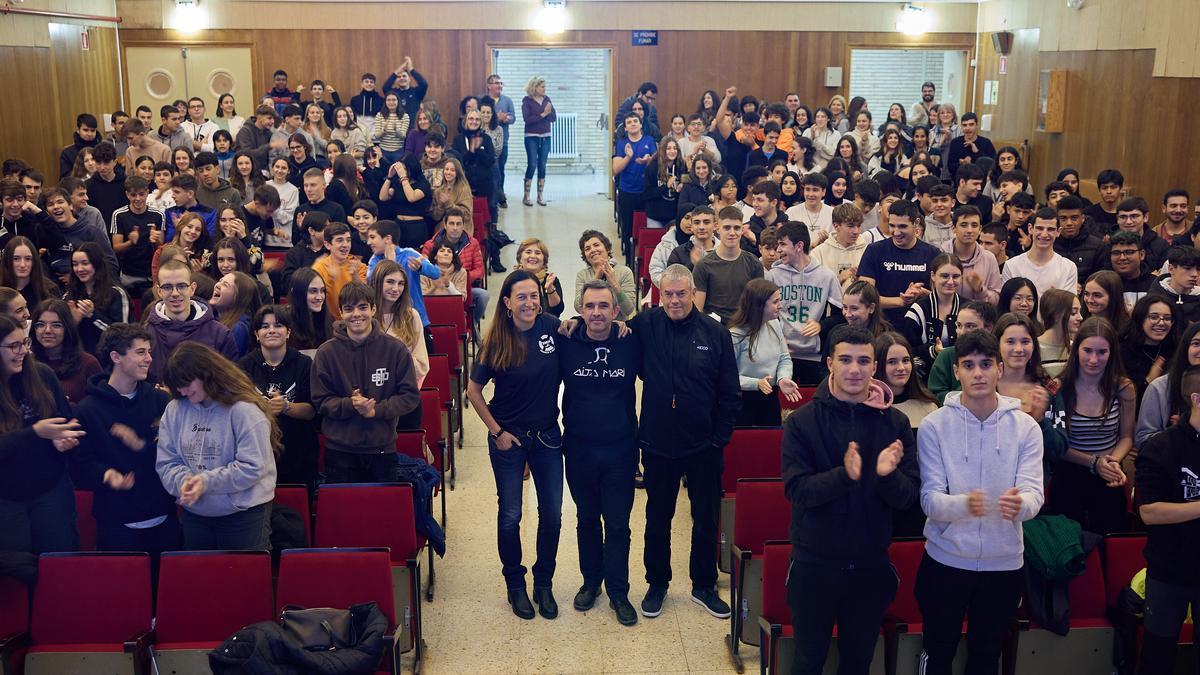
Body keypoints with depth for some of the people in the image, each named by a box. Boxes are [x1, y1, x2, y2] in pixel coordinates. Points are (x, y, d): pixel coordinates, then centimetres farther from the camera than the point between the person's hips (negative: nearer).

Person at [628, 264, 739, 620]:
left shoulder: (715, 333, -5)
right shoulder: (646, 325, -5)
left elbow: (729, 393, -1)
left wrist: (720, 438, -3)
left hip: (703, 447, 0)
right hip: (658, 444, 0)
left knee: (706, 519, 13)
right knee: (657, 518, 15)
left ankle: (704, 586, 30)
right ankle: (657, 584, 32)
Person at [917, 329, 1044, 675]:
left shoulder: (1026, 426, -4)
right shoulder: (934, 425, -9)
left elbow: (1034, 493, -13)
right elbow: (929, 499, -14)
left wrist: (1019, 504, -37)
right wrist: (965, 504, -35)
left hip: (1004, 564, 2)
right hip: (945, 561, -1)